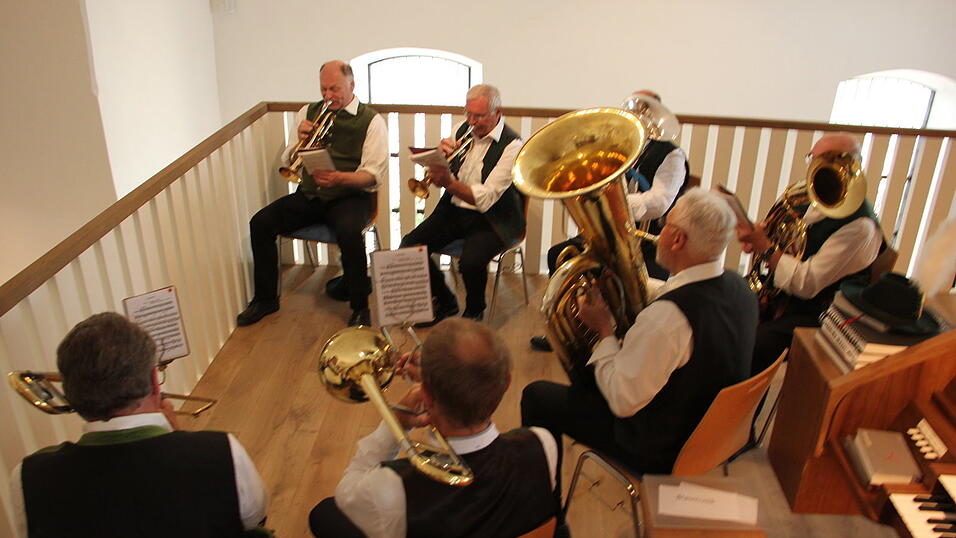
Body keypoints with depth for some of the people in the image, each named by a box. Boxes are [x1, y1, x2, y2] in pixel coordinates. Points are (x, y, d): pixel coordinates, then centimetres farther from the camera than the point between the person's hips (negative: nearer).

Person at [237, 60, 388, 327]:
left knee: (348, 232, -35)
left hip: (349, 196, -4)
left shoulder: (371, 120, -1)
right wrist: (301, 141, -10)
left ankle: (360, 308, -15)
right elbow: (287, 161, 13)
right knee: (260, 223, -14)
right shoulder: (309, 113, 12)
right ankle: (265, 298, 4)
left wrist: (339, 178, -28)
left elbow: (374, 174, -9)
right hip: (309, 195, 5)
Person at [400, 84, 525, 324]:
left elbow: (486, 199, -23)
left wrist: (450, 183, -36)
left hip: (492, 219, -6)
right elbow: (441, 177, 9)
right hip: (454, 210, 6)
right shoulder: (463, 130, 4)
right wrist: (441, 155, -12)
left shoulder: (511, 145, -15)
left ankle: (474, 311, 1)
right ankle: (445, 302, 9)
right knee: (409, 246, -13)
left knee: (471, 261, -33)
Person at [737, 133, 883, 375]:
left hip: (814, 315, -8)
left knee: (750, 346, -28)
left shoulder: (859, 226, -22)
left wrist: (765, 246, -24)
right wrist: (756, 238, -7)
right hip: (781, 294, 8)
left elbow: (807, 284, -26)